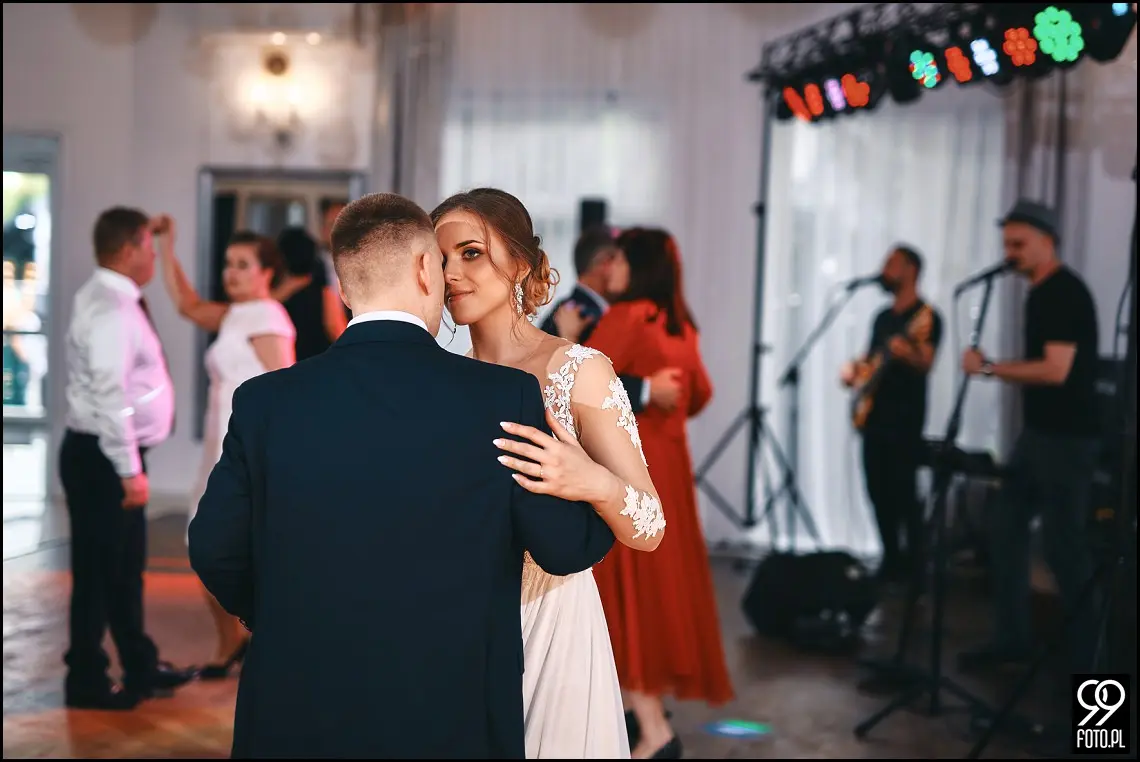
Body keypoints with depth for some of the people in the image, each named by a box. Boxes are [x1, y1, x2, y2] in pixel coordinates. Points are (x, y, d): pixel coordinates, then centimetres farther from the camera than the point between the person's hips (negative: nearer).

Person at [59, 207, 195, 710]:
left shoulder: (115, 298, 10)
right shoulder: (109, 309, -21)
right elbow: (109, 395, -28)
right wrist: (129, 470, -26)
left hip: (115, 456, 11)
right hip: (101, 458, -11)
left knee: (126, 568, 18)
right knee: (97, 571, 0)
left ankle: (140, 669, 30)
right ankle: (87, 682, 12)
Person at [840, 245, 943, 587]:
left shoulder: (926, 316, -7)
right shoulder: (883, 316, 17)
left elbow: (926, 364, -19)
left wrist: (908, 354, -39)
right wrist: (855, 368, 5)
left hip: (905, 419, -8)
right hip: (873, 415, 8)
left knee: (904, 494, -9)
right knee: (878, 492, 8)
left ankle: (914, 568, -3)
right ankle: (891, 561, 17)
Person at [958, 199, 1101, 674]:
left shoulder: (1066, 293, -16)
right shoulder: (1040, 293, 14)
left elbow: (1056, 371, -25)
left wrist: (988, 368, -19)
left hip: (1068, 439, -9)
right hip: (1037, 433, 10)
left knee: (1064, 546, -4)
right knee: (1006, 532, 10)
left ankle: (1088, 658, 7)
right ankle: (1012, 638, 19)